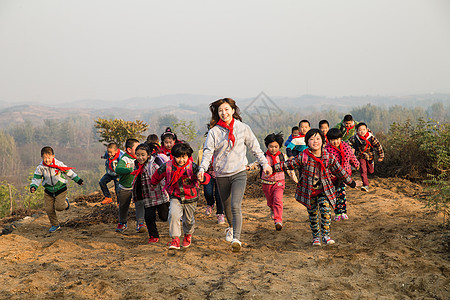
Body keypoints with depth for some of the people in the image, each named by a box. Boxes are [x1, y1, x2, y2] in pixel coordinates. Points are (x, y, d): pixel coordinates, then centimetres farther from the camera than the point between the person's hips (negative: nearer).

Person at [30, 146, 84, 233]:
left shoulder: (59, 164, -11)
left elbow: (68, 172, 0)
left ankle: (65, 202, 21)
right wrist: (33, 186, -22)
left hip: (60, 188, -3)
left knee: (59, 207, -15)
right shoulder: (40, 167, -7)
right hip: (48, 191, 3)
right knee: (49, 209, 0)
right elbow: (36, 178, -3)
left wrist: (77, 179, 3)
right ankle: (55, 225, 19)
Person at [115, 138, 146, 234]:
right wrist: (131, 170, -48)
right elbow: (118, 169, -38)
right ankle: (122, 223, 36)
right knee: (123, 206, 14)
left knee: (140, 204, -13)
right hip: (125, 188, -3)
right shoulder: (124, 159, -19)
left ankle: (140, 224, -9)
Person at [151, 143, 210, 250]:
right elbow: (157, 175, 8)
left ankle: (188, 235, 47)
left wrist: (202, 178, -50)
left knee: (188, 220, 16)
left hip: (190, 198, 0)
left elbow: (206, 177, -27)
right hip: (175, 198, 0)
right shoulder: (168, 166, -12)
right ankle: (175, 239, -21)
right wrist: (153, 184, 24)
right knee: (173, 214, -25)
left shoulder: (192, 167, -17)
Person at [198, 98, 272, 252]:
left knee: (235, 206, -18)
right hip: (221, 174, 2)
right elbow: (208, 151, -8)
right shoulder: (214, 131, -1)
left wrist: (264, 164, 12)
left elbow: (255, 147, 11)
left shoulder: (242, 128, 1)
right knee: (227, 206, 17)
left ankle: (236, 239, -20)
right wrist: (202, 169, -23)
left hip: (239, 173, -2)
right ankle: (231, 227, 46)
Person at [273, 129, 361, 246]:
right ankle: (315, 236, 25)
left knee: (326, 210, -18)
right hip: (308, 191, 0)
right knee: (313, 214, 9)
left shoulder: (328, 157, -5)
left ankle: (326, 235, -8)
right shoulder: (303, 157, -9)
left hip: (324, 191, 0)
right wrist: (274, 168, -5)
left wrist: (351, 183, 13)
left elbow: (339, 171, 6)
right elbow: (289, 164, -1)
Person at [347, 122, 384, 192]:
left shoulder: (371, 137, -17)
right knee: (363, 171, -16)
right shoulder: (354, 138, -17)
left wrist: (381, 156, -5)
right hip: (361, 157, -1)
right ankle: (366, 185, -13)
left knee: (370, 171, 15)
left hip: (370, 156, 1)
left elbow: (378, 146, -9)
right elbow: (348, 145, -10)